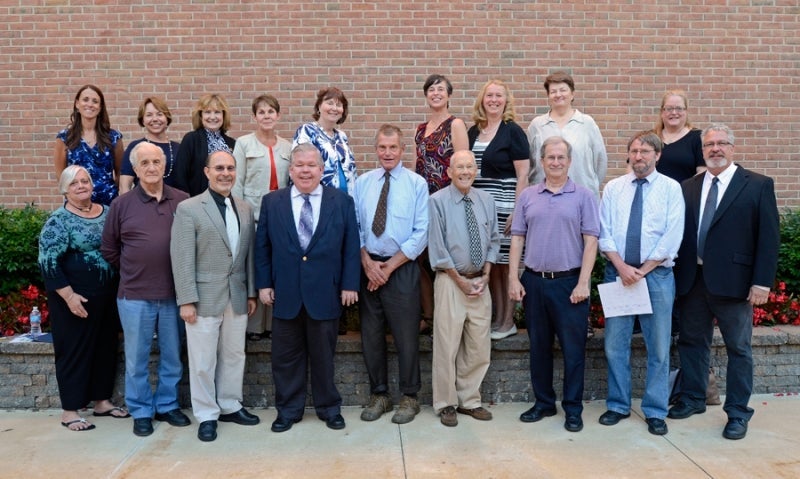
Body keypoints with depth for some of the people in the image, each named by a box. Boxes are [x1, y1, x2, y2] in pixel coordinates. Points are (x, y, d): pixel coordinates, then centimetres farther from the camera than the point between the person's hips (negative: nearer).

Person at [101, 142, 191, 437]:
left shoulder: (183, 202, -1)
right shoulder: (121, 204, -1)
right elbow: (108, 250, 8)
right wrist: (134, 272, 8)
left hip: (174, 293, 1)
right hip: (134, 295, -1)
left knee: (172, 355, 12)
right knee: (137, 358, 9)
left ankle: (168, 405, 29)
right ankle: (141, 412, 24)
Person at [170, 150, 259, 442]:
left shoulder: (245, 210, 10)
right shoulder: (188, 209, -6)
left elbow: (249, 254, 11)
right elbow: (182, 259, -10)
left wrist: (251, 293, 9)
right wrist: (186, 300, -14)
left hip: (237, 298, 5)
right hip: (204, 298, -5)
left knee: (234, 356, 15)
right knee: (203, 361, 5)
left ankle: (230, 407, 30)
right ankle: (207, 415, 20)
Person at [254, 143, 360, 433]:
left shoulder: (342, 201, 2)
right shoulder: (272, 202, 5)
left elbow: (351, 247, 0)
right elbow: (262, 247, 6)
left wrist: (349, 284, -4)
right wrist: (263, 284, 0)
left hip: (325, 294, -1)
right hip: (285, 294, 1)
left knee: (324, 355, 11)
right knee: (286, 357, 10)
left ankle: (329, 408, 28)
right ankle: (288, 410, 26)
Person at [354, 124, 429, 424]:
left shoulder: (417, 184, -2)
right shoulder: (362, 183, 7)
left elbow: (421, 233, -7)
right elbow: (354, 227, 5)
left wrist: (390, 265, -10)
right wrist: (367, 263, -8)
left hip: (402, 268, -3)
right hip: (368, 267, 3)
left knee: (406, 335, 3)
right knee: (371, 334, 9)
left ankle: (409, 397, 19)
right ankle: (378, 395, 25)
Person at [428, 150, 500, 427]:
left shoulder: (486, 201, 7)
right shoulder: (438, 201, -8)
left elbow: (493, 241, 11)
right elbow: (437, 248, -9)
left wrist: (485, 276, -1)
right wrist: (461, 281, -9)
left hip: (480, 282, 5)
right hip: (450, 281, -5)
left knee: (479, 347, 9)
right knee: (447, 346, 0)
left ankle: (469, 400, 24)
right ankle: (446, 404, 16)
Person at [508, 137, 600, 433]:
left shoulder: (583, 196, 0)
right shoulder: (527, 196, 7)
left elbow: (591, 240, -4)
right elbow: (517, 239, 7)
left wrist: (583, 283, -11)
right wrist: (513, 279, 0)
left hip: (570, 282, -3)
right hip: (534, 281, 3)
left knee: (573, 349, 4)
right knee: (539, 347, 13)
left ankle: (573, 408, 18)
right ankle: (543, 403, 27)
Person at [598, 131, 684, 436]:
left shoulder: (671, 188, 1)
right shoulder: (613, 188, 7)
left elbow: (672, 237, -6)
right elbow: (604, 233, 2)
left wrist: (642, 271, -10)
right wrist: (622, 267, -10)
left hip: (657, 274, -1)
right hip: (617, 273, 2)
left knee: (658, 347, 5)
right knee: (615, 344, 6)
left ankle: (655, 412, 17)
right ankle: (618, 405, 20)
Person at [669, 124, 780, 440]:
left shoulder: (758, 186, -1)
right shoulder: (687, 188, 8)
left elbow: (769, 237, -5)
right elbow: (679, 234, 6)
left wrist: (762, 282, -11)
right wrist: (676, 275, 0)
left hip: (732, 281, -3)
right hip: (692, 280, 4)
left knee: (738, 349, 6)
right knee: (691, 342, 14)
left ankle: (738, 413, 19)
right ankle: (693, 399, 31)